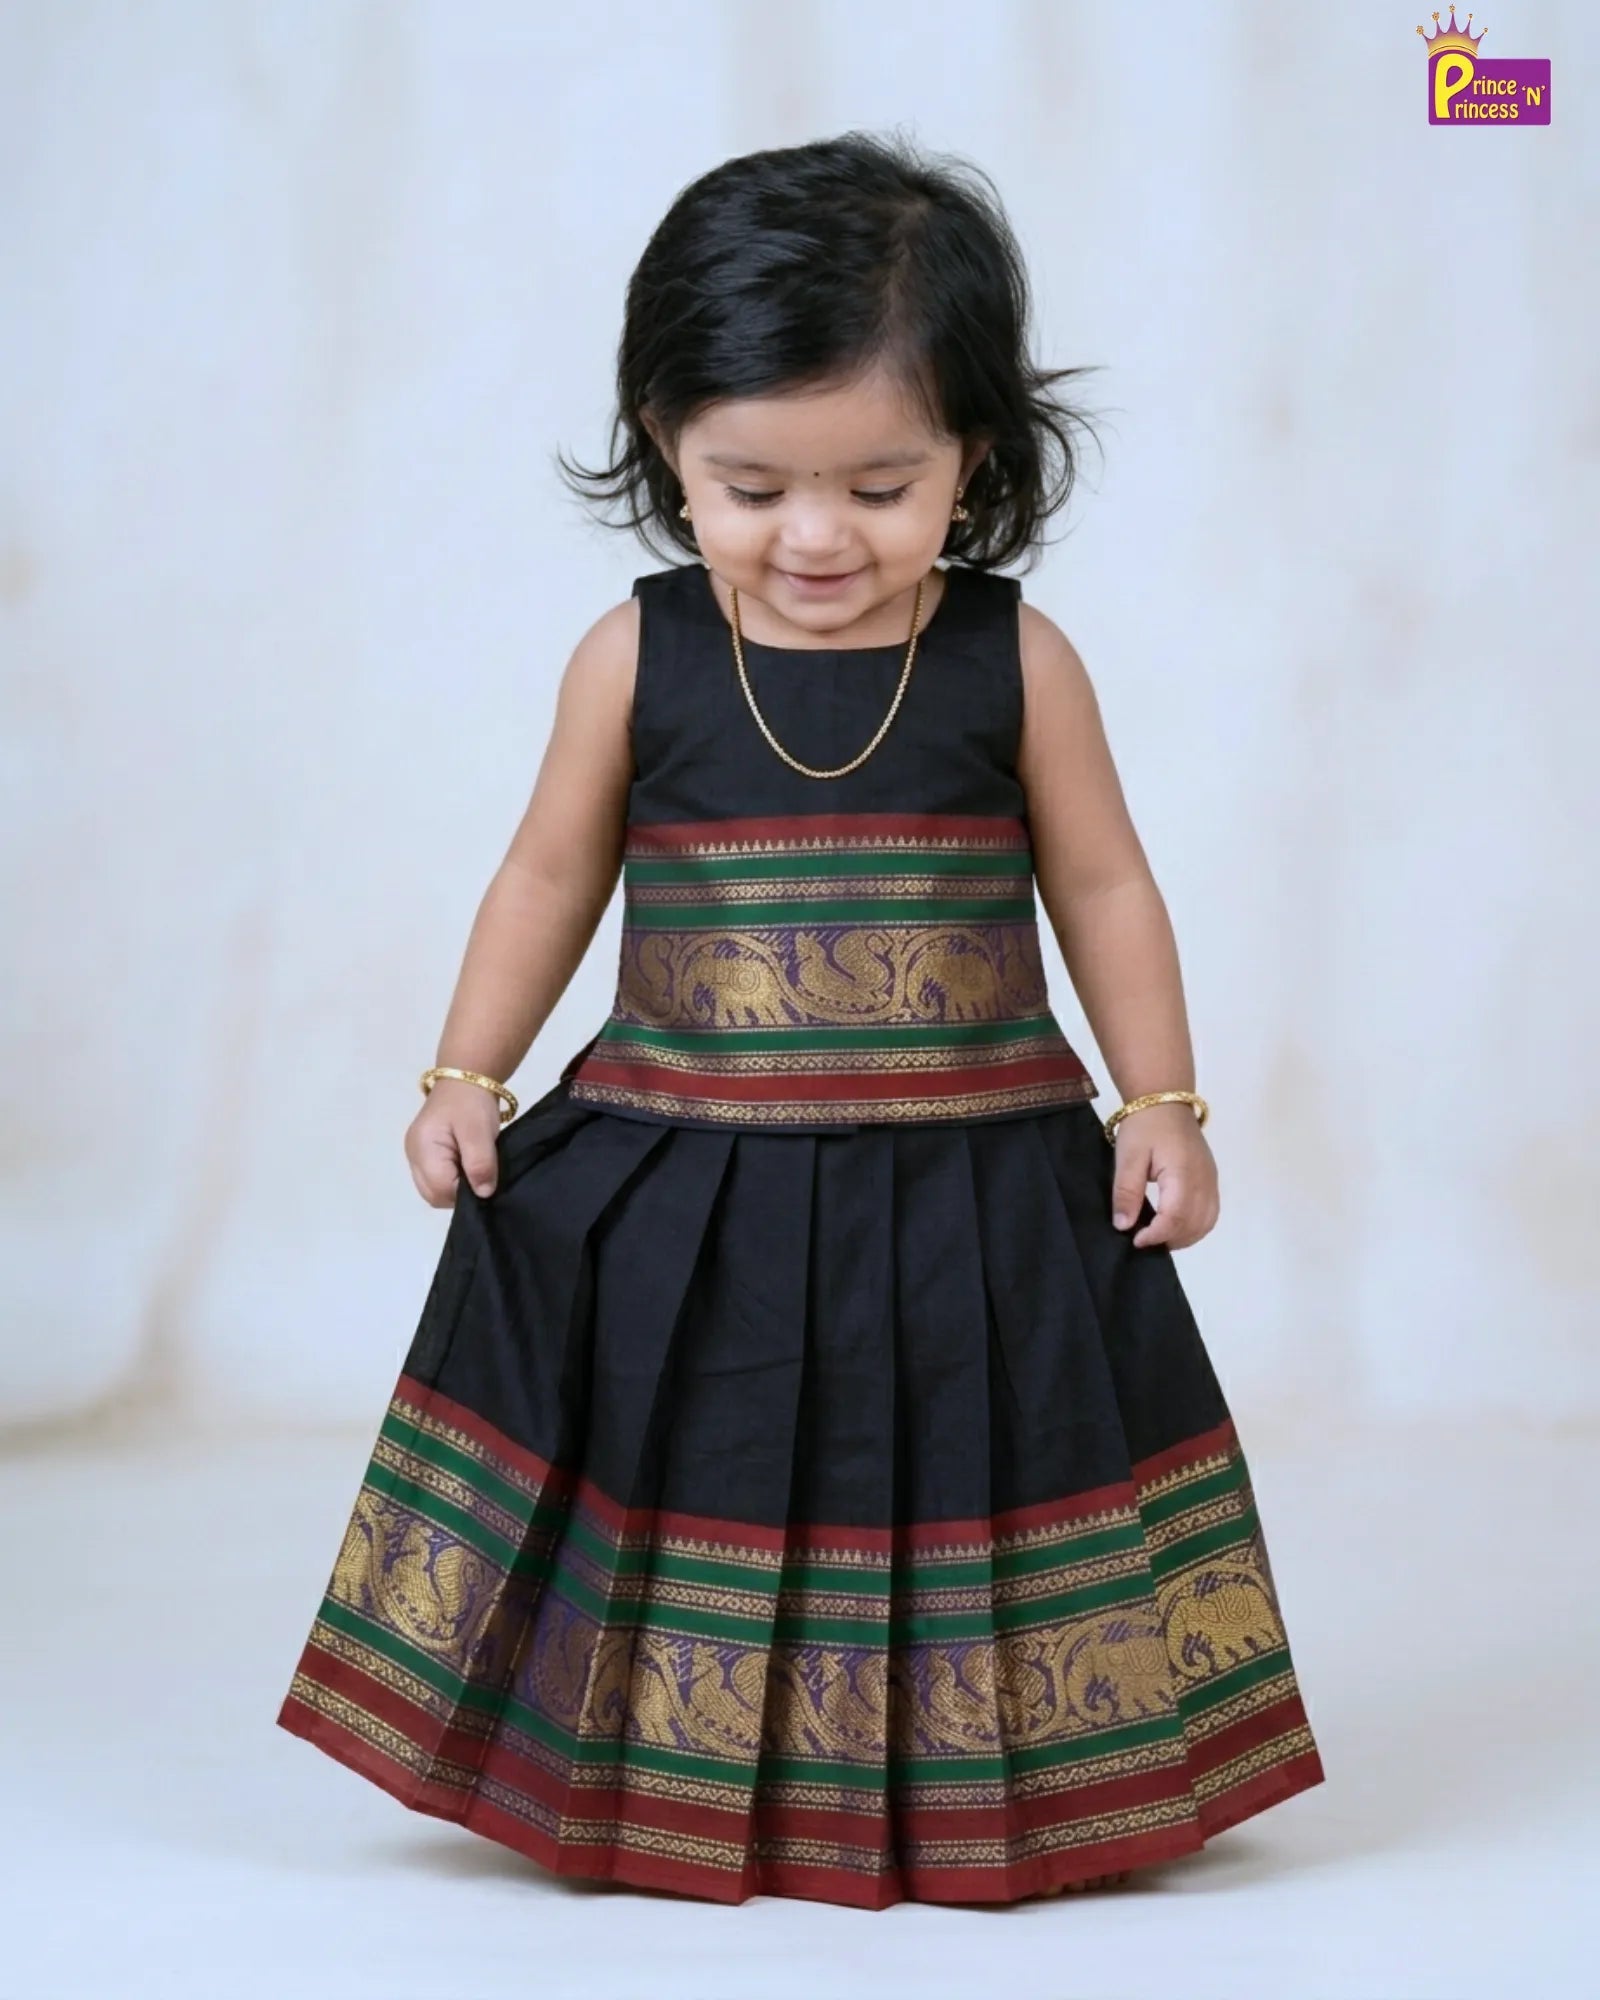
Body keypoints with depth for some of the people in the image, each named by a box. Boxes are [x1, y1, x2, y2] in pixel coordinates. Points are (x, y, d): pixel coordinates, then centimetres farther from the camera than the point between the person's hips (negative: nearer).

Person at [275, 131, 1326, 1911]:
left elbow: (1101, 884, 6)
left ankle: (951, 1796, 22)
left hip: (975, 1197, 0)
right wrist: (464, 1076, 6)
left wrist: (1163, 1103, 2)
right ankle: (665, 1783, 23)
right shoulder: (636, 657, -3)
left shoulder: (1015, 659, -4)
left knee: (955, 1514, 6)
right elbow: (552, 874, 9)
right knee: (690, 1514, 7)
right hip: (677, 1201, 1)